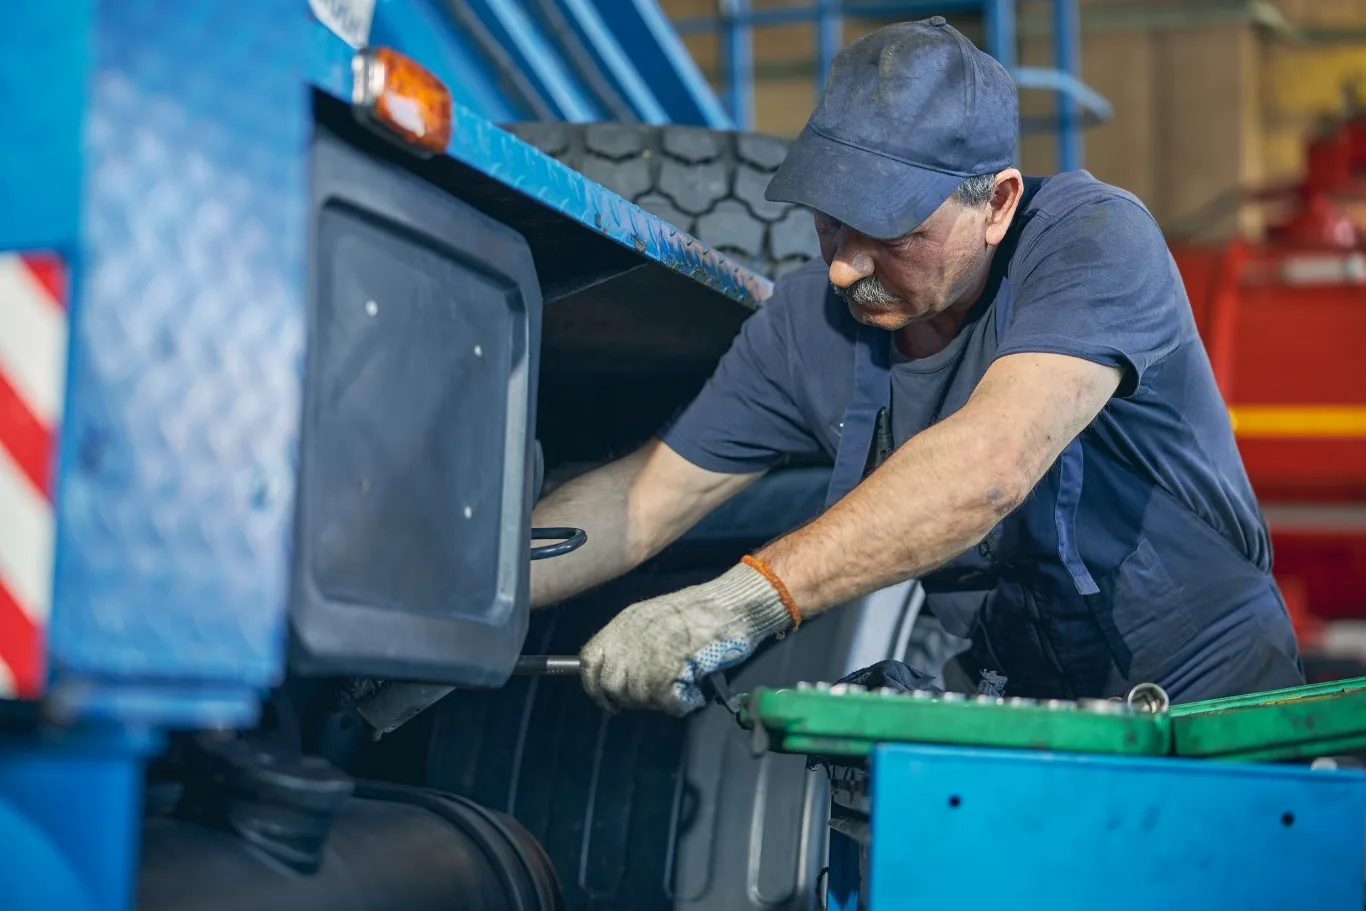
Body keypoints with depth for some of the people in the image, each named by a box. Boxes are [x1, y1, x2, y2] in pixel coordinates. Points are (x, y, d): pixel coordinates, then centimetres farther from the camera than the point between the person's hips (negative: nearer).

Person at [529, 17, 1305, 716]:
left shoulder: (1094, 238, -24)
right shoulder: (811, 320, -8)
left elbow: (991, 465, -41)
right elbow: (642, 501, -1)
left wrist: (746, 599, -49)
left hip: (1217, 711, -3)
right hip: (1026, 718, 4)